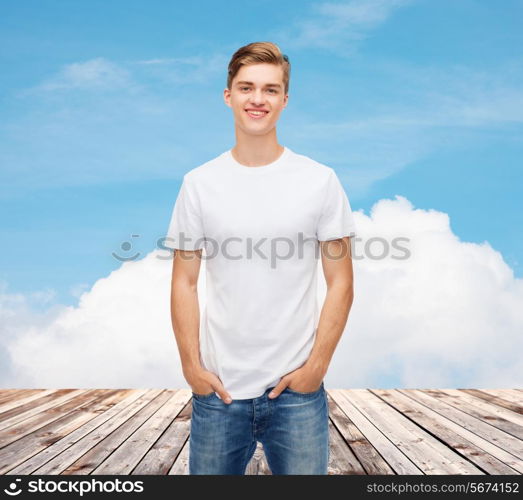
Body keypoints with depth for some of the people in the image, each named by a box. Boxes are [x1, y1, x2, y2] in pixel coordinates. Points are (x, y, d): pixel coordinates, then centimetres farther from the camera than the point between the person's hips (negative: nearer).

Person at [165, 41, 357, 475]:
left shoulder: (320, 180, -2)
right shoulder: (198, 184, 1)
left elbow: (340, 284, -2)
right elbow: (184, 284, 3)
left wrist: (316, 365, -7)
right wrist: (192, 366, -3)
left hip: (297, 389, -1)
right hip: (217, 390, 1)